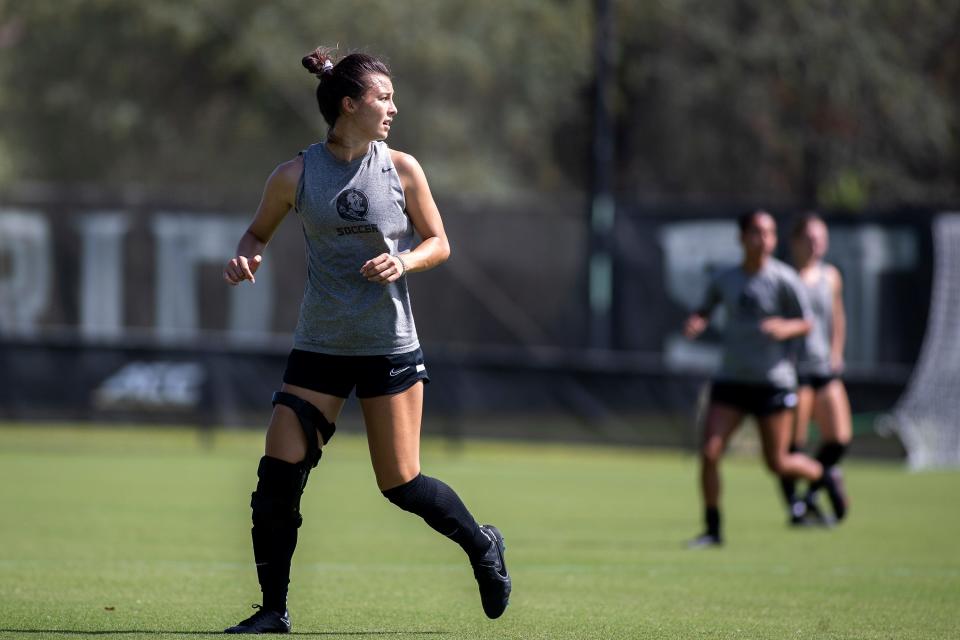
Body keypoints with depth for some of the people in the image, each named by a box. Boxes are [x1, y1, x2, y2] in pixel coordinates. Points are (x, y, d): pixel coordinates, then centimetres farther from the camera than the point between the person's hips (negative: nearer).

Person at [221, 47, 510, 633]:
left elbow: (439, 243, 5)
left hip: (390, 347, -1)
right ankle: (274, 612, 3)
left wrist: (403, 261, -15)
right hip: (320, 346, 1)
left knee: (401, 483, 0)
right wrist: (247, 256, -11)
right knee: (278, 476, -8)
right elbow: (259, 231, 12)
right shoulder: (295, 176, -4)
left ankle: (483, 546, 29)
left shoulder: (401, 169, -3)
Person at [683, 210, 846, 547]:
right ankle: (712, 529, 0)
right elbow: (704, 310, 21)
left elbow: (806, 323, -1)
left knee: (778, 463, -1)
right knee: (709, 453, -10)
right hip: (731, 380, 3)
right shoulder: (725, 280, 5)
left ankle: (823, 475, 31)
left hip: (774, 382, -3)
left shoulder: (784, 279, -6)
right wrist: (696, 322, -2)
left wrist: (785, 328, -22)